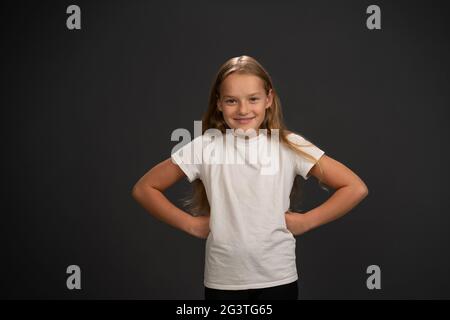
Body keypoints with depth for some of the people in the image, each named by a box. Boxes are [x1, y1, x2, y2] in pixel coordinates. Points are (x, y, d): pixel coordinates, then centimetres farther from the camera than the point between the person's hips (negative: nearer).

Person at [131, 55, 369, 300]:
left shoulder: (289, 146, -6)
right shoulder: (205, 147, -6)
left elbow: (355, 188, -5)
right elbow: (144, 188, 2)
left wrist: (305, 221, -7)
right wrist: (191, 224, -3)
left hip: (278, 278, 0)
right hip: (222, 281, 0)